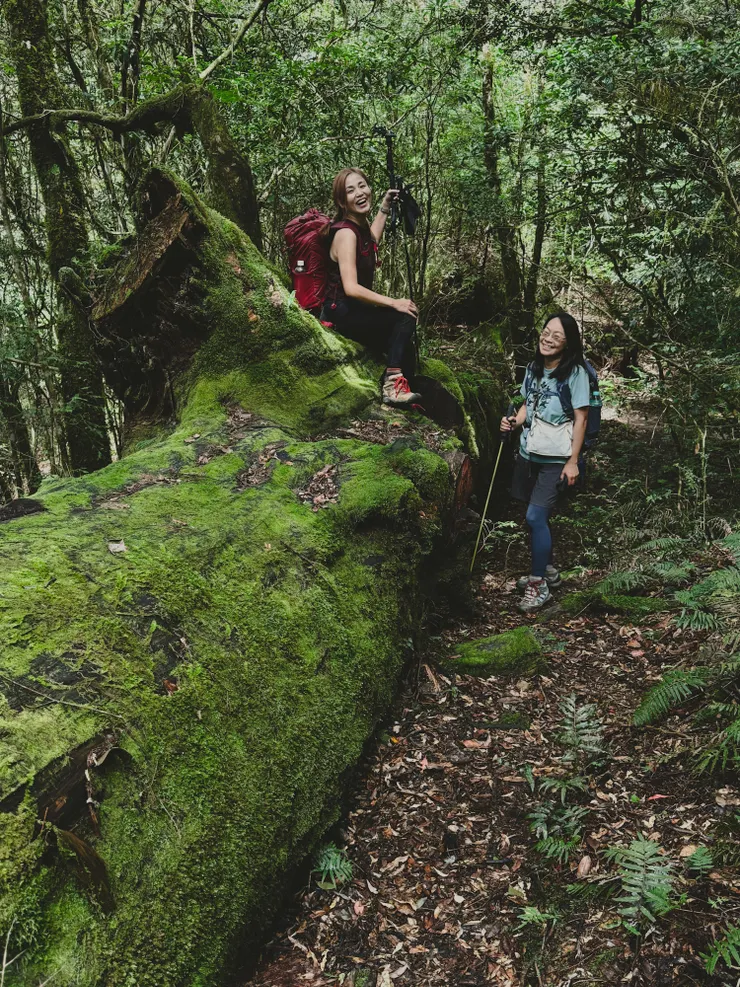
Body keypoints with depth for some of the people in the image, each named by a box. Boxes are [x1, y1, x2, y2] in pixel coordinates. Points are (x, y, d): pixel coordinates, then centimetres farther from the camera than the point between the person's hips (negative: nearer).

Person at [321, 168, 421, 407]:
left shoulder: (360, 226, 6)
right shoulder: (345, 232, -20)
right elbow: (351, 288, -30)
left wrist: (385, 207, 28)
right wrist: (393, 303, -26)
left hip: (354, 311, 10)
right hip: (341, 313, -10)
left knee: (405, 349, 10)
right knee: (405, 317, -23)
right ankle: (393, 385, -26)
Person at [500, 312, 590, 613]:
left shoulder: (575, 373, -11)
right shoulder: (534, 368, 8)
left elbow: (580, 419, -11)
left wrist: (573, 461, -13)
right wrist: (514, 421, -2)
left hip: (555, 458, -6)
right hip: (528, 452, 7)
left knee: (535, 516, -12)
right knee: (537, 516, 14)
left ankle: (539, 584, 0)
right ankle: (546, 569, 33)